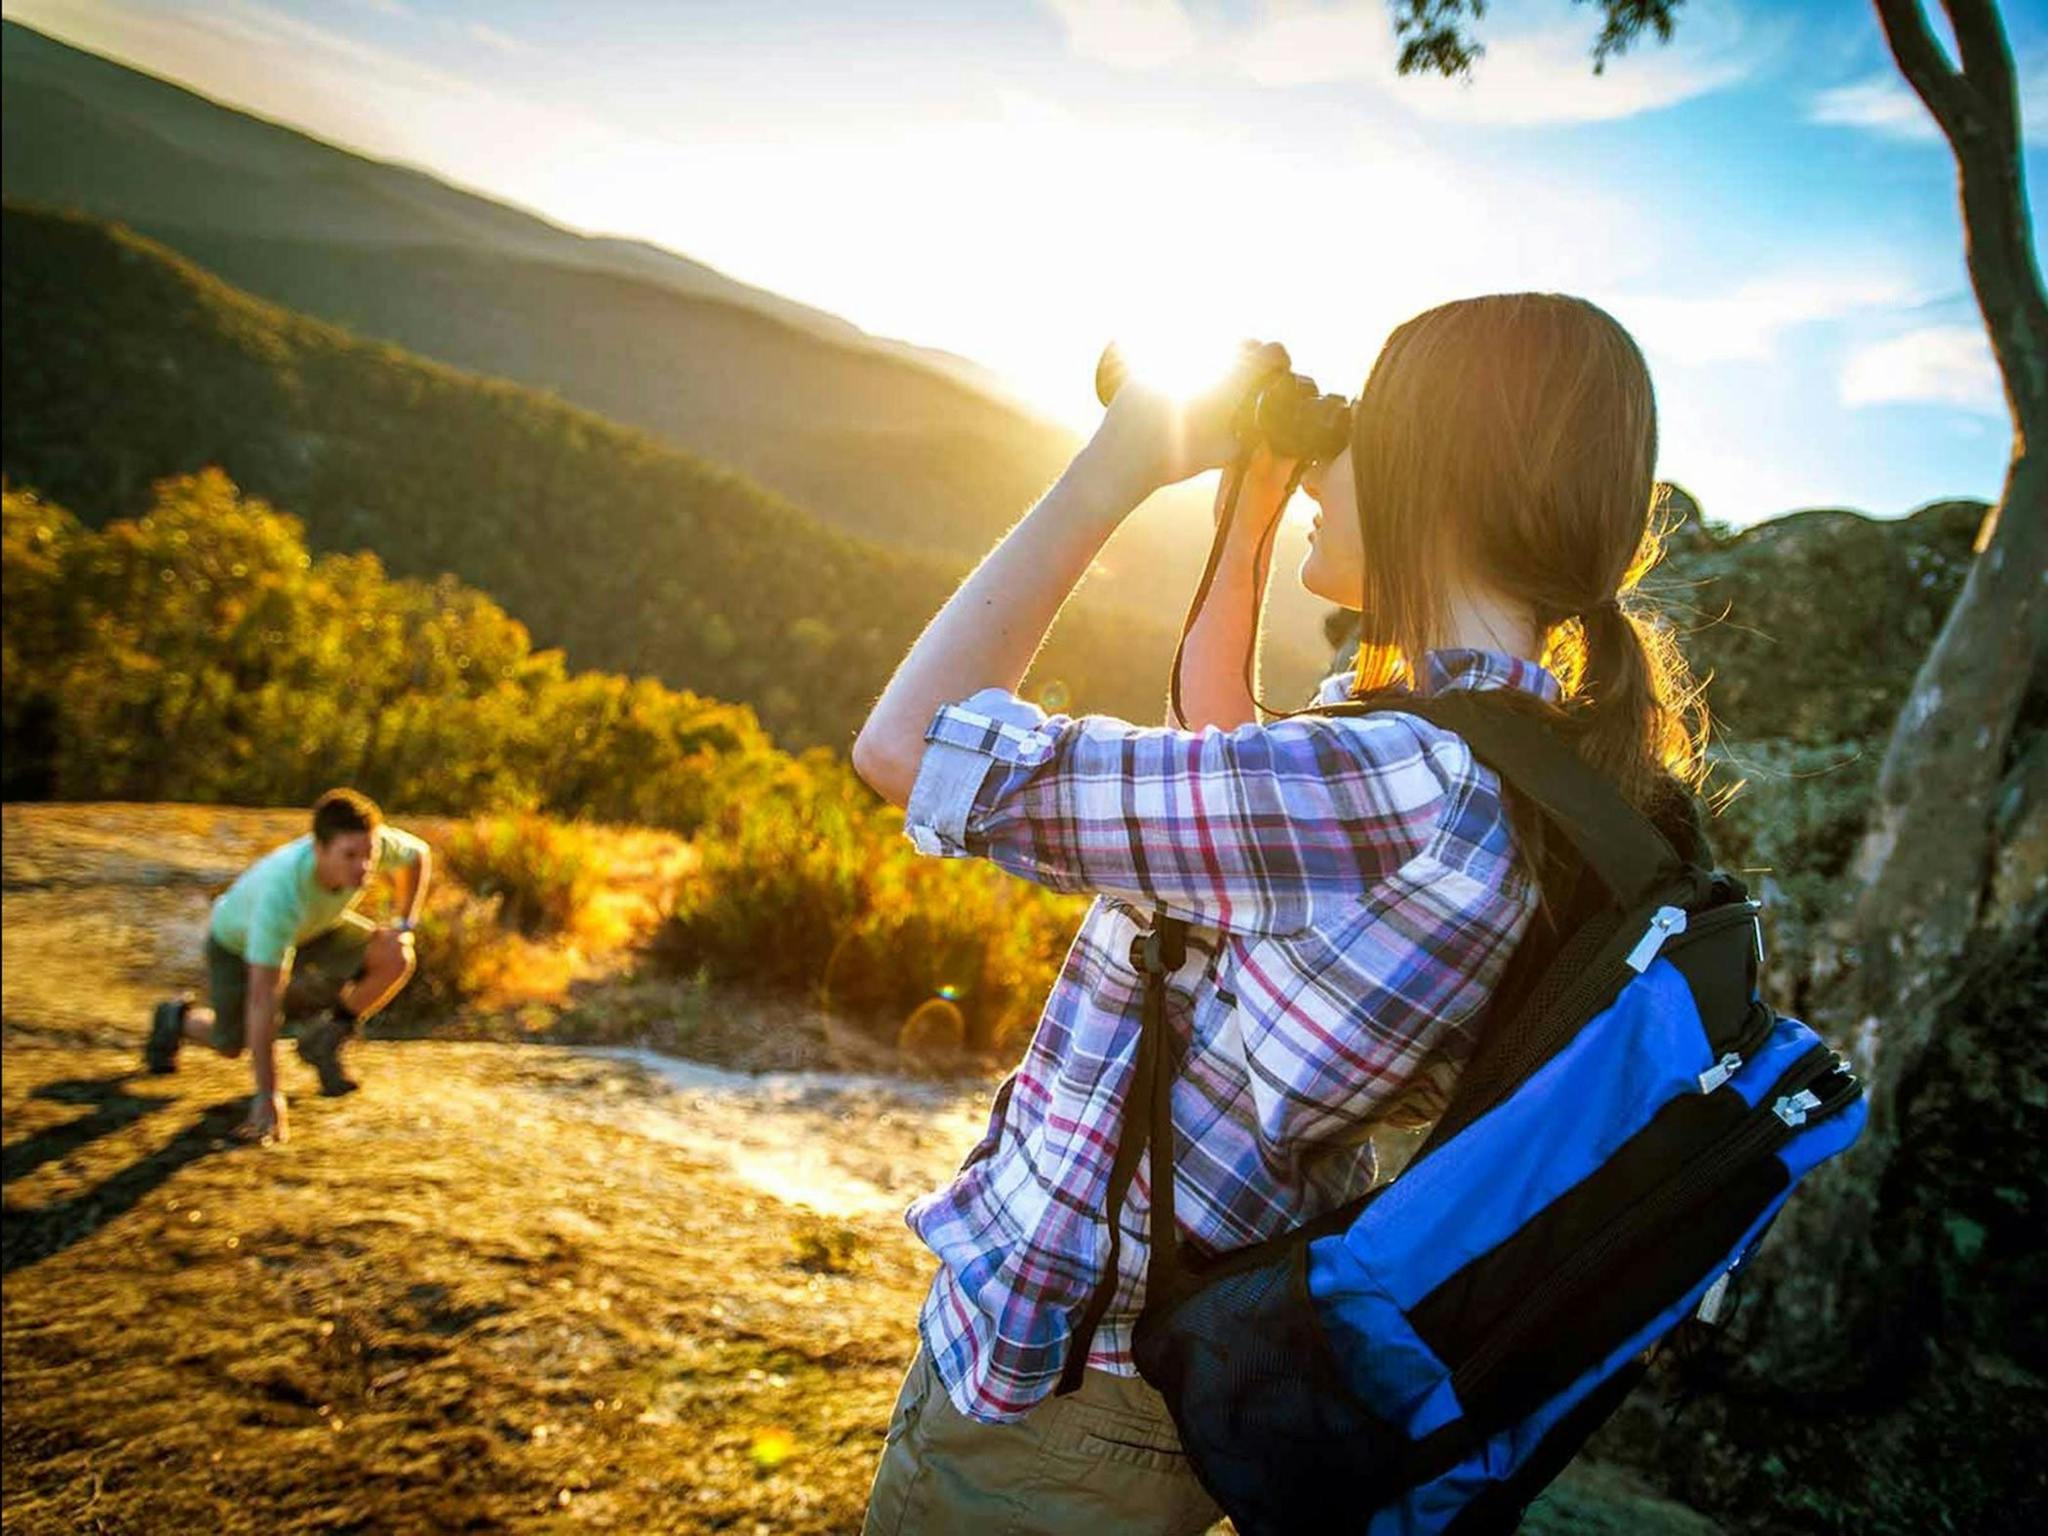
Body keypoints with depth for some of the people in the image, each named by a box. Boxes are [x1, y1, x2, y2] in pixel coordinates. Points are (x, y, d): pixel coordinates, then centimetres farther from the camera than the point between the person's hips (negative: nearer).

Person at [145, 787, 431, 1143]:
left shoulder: (377, 840, -34)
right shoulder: (281, 892, -46)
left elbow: (419, 855, -7)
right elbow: (262, 998, -43)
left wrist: (405, 924, -13)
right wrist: (268, 1096, -41)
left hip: (317, 926, 4)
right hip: (239, 937, -4)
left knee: (395, 957, -20)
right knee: (229, 1044, 7)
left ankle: (324, 1040, 3)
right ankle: (178, 1018, 42)